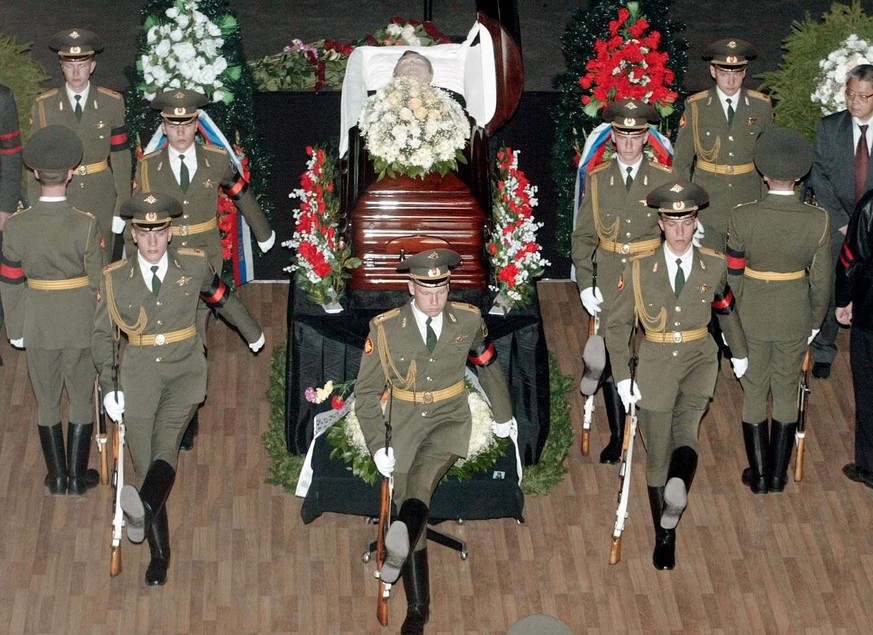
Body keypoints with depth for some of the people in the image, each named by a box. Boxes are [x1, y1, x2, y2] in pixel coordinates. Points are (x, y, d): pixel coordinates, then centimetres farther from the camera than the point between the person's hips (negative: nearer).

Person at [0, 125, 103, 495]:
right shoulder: (86, 225, -19)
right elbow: (97, 282, -11)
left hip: (38, 325, 2)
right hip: (81, 323, -1)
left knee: (46, 401, 16)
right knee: (82, 399, 14)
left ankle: (57, 477, 25)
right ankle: (78, 476, 21)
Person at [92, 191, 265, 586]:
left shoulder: (194, 265, 0)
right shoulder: (115, 278, 0)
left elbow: (222, 298, 18)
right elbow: (102, 334, 5)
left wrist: (252, 334, 34)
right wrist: (109, 387, -6)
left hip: (185, 369, -1)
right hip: (139, 375, 1)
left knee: (165, 444, -26)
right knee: (144, 462, -2)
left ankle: (144, 508, -51)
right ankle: (159, 555, 7)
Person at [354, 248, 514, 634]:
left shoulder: (468, 321, -2)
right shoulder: (385, 329, -6)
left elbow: (488, 367, 17)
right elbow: (367, 393, -1)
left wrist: (503, 415, 27)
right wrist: (378, 447, -8)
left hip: (451, 419, -1)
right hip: (406, 425, 1)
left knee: (420, 476, -33)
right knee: (410, 505, -2)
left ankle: (399, 547, -57)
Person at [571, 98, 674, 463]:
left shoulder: (665, 180, 0)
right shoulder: (596, 180, 3)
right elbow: (583, 236, 5)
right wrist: (585, 284, -2)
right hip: (609, 285, 1)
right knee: (611, 360, 3)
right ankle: (617, 435, 16)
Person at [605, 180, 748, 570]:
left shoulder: (714, 266, -1)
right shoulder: (639, 269, -5)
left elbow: (727, 309, 19)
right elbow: (617, 324, 2)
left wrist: (739, 352, 31)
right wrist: (622, 377, -4)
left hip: (699, 360, 0)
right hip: (656, 363, 0)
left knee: (685, 427, -28)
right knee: (658, 455, 5)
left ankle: (675, 502, -46)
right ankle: (664, 538, 18)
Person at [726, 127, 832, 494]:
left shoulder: (742, 217, -18)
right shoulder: (818, 221, -16)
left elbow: (732, 273, -9)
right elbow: (821, 280, -7)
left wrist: (735, 318, 7)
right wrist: (815, 321, 8)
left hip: (751, 317, -1)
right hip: (796, 319, 1)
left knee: (754, 392, 14)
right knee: (787, 392, 17)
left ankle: (759, 476, 21)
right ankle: (778, 475, 25)